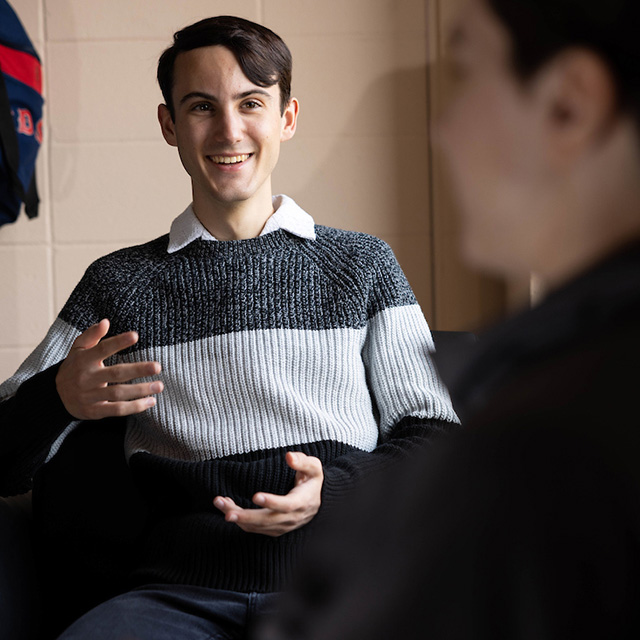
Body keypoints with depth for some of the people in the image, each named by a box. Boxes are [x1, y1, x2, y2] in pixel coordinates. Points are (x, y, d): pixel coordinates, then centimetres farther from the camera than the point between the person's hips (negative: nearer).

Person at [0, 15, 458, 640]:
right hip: (180, 587, 1)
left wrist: (332, 491, -10)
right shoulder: (117, 283, 15)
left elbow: (434, 433, 10)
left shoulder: (362, 264, 14)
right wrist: (58, 398, -11)